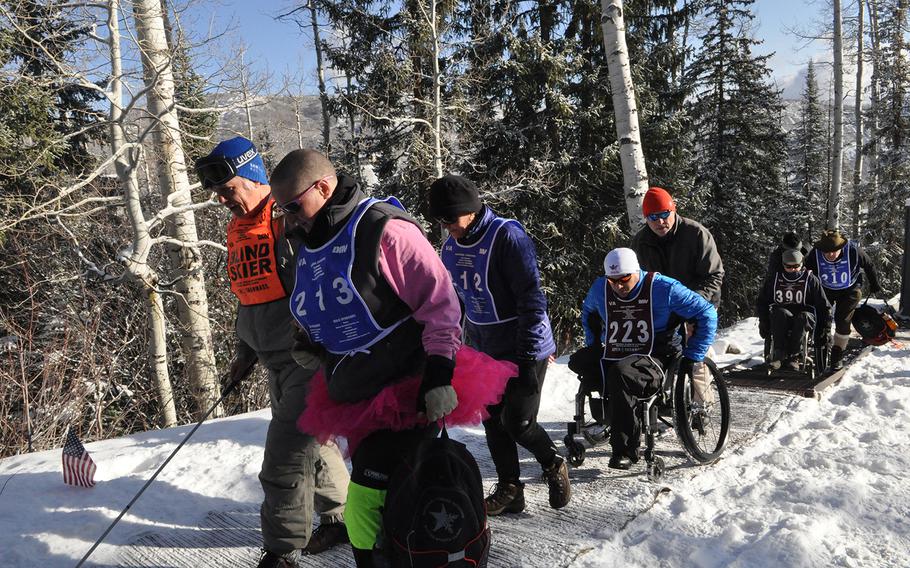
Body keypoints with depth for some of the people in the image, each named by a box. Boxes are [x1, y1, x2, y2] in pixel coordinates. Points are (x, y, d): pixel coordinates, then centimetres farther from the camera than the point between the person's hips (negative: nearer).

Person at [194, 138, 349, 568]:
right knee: (310, 443, 19)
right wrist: (244, 352, 21)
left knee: (287, 454, -6)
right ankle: (340, 518, 37)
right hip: (277, 362, 9)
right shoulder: (238, 230, 11)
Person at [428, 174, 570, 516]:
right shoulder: (450, 247, 2)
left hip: (524, 349, -7)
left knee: (517, 421, -8)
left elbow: (531, 300, -21)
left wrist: (527, 358, -21)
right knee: (493, 422, 9)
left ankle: (554, 465, 21)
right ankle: (509, 490, 23)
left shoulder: (507, 235, -20)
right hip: (484, 352, 7)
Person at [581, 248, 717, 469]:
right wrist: (592, 344, 21)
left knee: (620, 374, -37)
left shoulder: (663, 288, -9)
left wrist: (692, 356, -3)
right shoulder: (600, 288, 4)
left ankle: (625, 450, -29)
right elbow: (588, 310, 29)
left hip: (655, 361, -6)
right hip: (612, 359, 6)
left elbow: (706, 312, -3)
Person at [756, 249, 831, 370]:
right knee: (781, 313, -34)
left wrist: (823, 330, -2)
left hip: (805, 319, -1)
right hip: (778, 319, 1)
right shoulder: (774, 279, 6)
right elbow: (761, 303, 14)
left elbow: (824, 306, 3)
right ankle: (778, 354, -32)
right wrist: (764, 324, 4)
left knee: (803, 317, -36)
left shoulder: (810, 279, 1)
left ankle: (793, 356, -31)